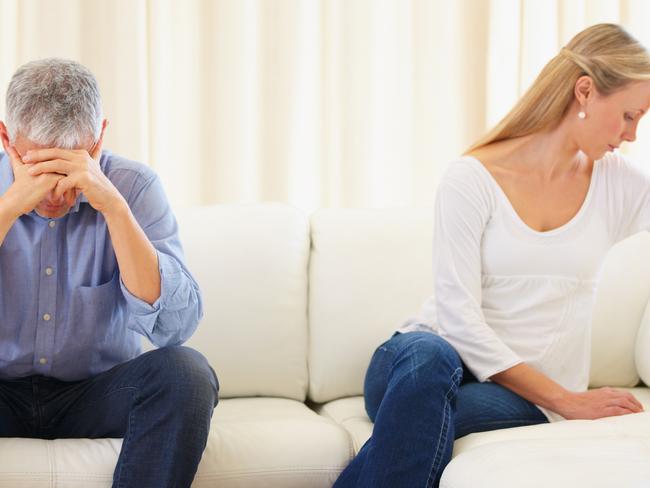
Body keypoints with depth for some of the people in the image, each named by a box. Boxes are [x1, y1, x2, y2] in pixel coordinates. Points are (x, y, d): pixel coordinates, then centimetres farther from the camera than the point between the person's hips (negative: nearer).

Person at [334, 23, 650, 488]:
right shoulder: (472, 179, -7)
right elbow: (460, 317, -14)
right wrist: (565, 400, -16)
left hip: (525, 394, 2)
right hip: (423, 361, -1)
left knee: (423, 405, -34)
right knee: (429, 357, -39)